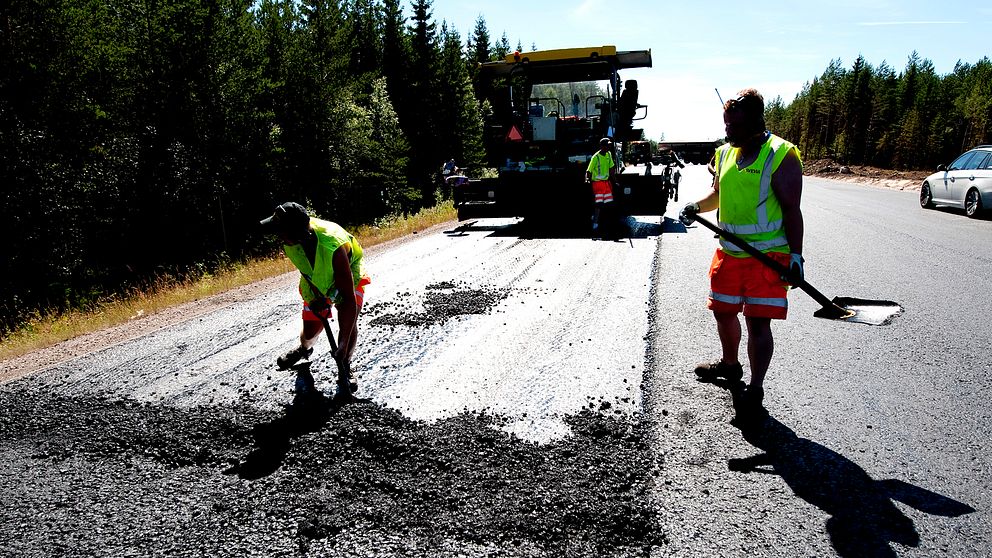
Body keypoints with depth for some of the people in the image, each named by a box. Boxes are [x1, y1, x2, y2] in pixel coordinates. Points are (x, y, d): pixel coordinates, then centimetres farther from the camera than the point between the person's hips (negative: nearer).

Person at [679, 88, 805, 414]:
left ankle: (755, 389, 7)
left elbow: (791, 210, -12)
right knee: (723, 311, 17)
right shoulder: (725, 153, 10)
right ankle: (730, 364, 41)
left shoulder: (781, 155, -11)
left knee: (757, 322, -6)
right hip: (728, 252, 7)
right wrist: (697, 207, 3)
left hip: (768, 256, -7)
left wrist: (795, 256, -16)